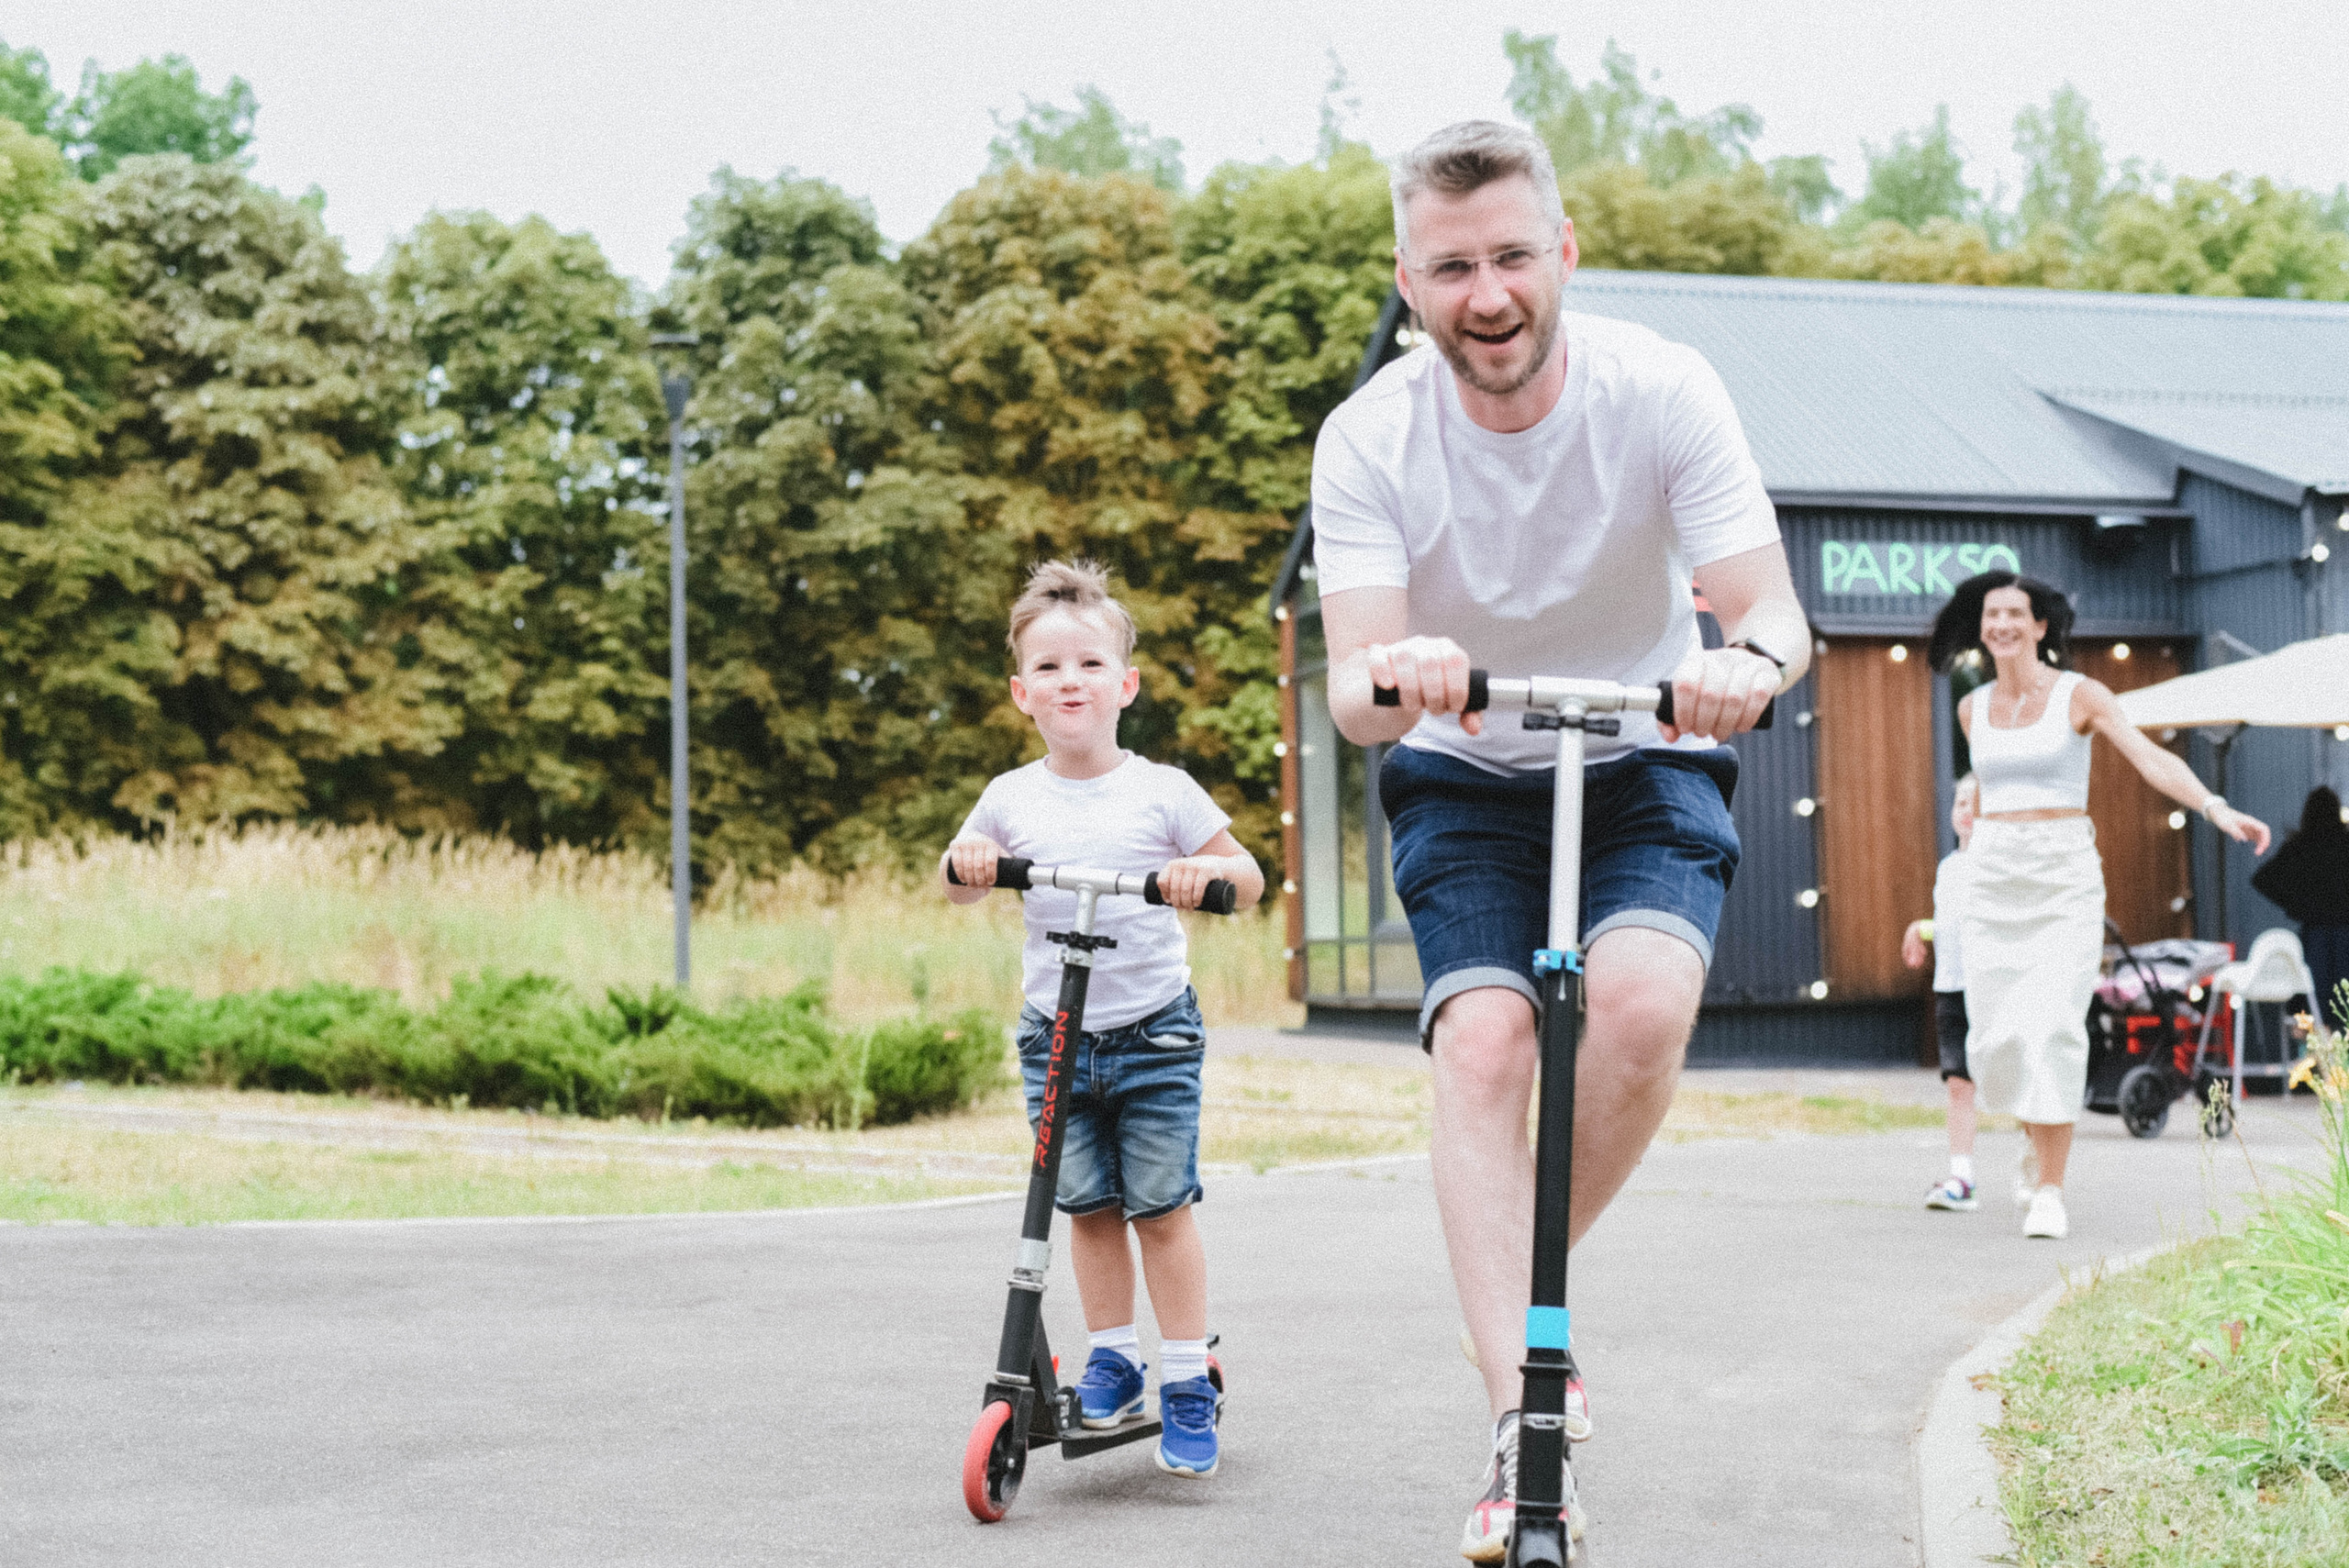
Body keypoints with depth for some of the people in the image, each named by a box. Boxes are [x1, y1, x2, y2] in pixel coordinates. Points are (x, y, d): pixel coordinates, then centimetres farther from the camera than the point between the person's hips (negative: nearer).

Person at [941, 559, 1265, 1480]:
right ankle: (1112, 1359, 21)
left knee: (1162, 1205, -2)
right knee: (1088, 1206, 6)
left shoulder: (1162, 791, -4)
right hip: (1055, 1034, 2)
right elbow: (959, 886, 16)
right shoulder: (1012, 798, 1)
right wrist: (964, 860, -7)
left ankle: (1187, 1384, 7)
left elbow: (1250, 880, 2)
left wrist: (1208, 870, -20)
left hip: (1154, 1032, -2)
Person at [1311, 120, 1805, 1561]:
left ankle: (1539, 1285, -1)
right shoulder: (1369, 438, -18)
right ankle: (1520, 1430, -21)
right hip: (1465, 781, 0)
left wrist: (1745, 661, -46)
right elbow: (1353, 697, -23)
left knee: (1644, 998, -27)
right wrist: (1395, 678, -48)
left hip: (1647, 767, 0)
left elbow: (1774, 612, -22)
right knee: (1481, 1040, -22)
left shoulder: (1662, 390, -19)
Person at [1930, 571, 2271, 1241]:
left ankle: (2049, 1191, -8)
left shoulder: (2079, 695, -3)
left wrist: (2215, 807, -31)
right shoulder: (1973, 708, 9)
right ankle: (2037, 1137, 30)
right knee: (1994, 1037, -1)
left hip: (2065, 879, -4)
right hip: (1994, 882, 4)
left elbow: (2149, 757, -16)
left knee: (2053, 1029, -14)